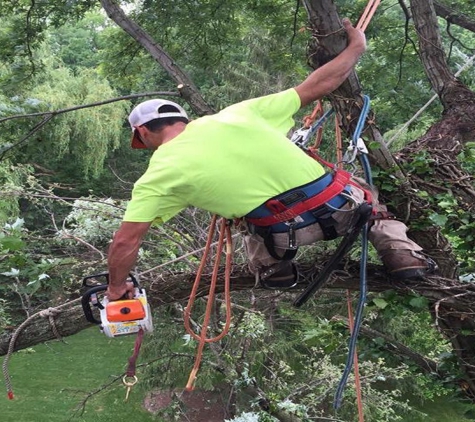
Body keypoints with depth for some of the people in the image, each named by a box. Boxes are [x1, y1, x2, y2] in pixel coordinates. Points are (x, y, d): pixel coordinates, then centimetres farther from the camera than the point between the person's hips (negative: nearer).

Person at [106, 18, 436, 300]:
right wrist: (356, 47, 27)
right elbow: (315, 87, 12)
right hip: (336, 207, 2)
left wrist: (117, 289, 20)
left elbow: (126, 241, 3)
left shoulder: (158, 173, 3)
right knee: (360, 195, 36)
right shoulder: (236, 113, 9)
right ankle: (399, 250, 19)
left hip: (282, 234, -1)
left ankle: (273, 267, 23)